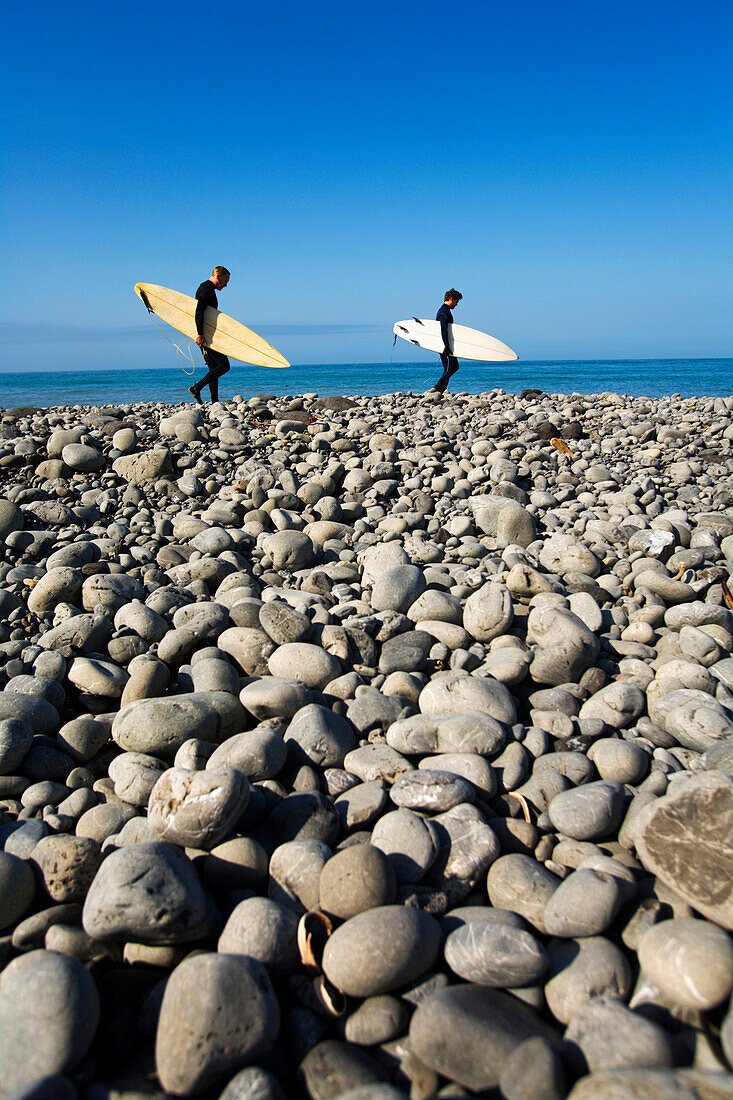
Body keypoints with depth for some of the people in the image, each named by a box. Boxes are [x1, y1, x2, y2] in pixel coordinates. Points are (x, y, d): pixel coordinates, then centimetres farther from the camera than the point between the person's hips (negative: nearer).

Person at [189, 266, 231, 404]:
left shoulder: (208, 289, 22)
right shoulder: (206, 289, -10)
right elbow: (199, 312, -22)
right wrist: (200, 334, -29)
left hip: (205, 336, 11)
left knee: (214, 368, 8)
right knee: (224, 365, -11)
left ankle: (215, 401, 6)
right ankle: (197, 388, -11)